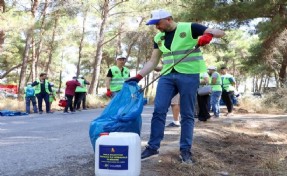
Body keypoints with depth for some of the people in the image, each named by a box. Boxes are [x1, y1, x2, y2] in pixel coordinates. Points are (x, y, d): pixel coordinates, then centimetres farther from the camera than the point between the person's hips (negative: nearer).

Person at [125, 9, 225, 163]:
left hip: (189, 75, -4)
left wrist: (209, 34, -28)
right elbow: (153, 61, 14)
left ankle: (185, 150, 11)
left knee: (187, 115, 1)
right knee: (158, 111, -3)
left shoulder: (189, 28, -4)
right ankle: (153, 147, 6)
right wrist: (138, 76, 3)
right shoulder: (158, 38, 12)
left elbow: (221, 32, -5)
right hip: (167, 76, 5)